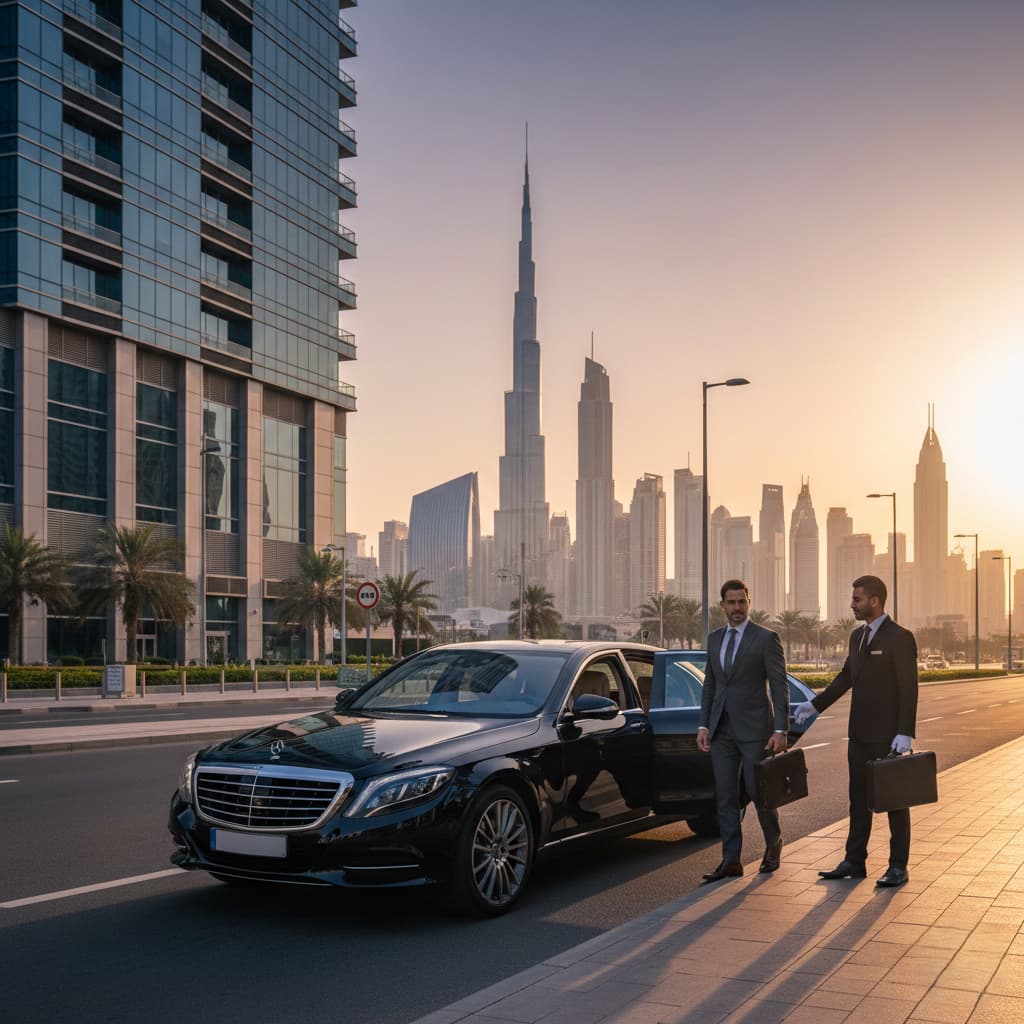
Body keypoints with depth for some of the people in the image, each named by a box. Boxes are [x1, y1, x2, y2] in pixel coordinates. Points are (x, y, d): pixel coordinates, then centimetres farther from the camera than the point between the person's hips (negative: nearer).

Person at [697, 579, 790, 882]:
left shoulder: (767, 639, -6)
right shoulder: (714, 639, 11)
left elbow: (780, 686, -8)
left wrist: (780, 730, -14)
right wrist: (703, 725, 6)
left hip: (754, 728, -5)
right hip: (722, 730, 5)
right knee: (725, 797, 4)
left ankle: (774, 844, 28)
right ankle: (731, 860, 9)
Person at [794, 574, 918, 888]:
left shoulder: (900, 638, -13)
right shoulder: (857, 636, 11)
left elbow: (908, 689, -16)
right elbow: (846, 677, 20)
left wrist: (905, 733, -21)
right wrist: (815, 705, 14)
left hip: (889, 736, -8)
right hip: (860, 733, 8)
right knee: (859, 798, 12)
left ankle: (898, 867, 12)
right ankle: (854, 862, 20)